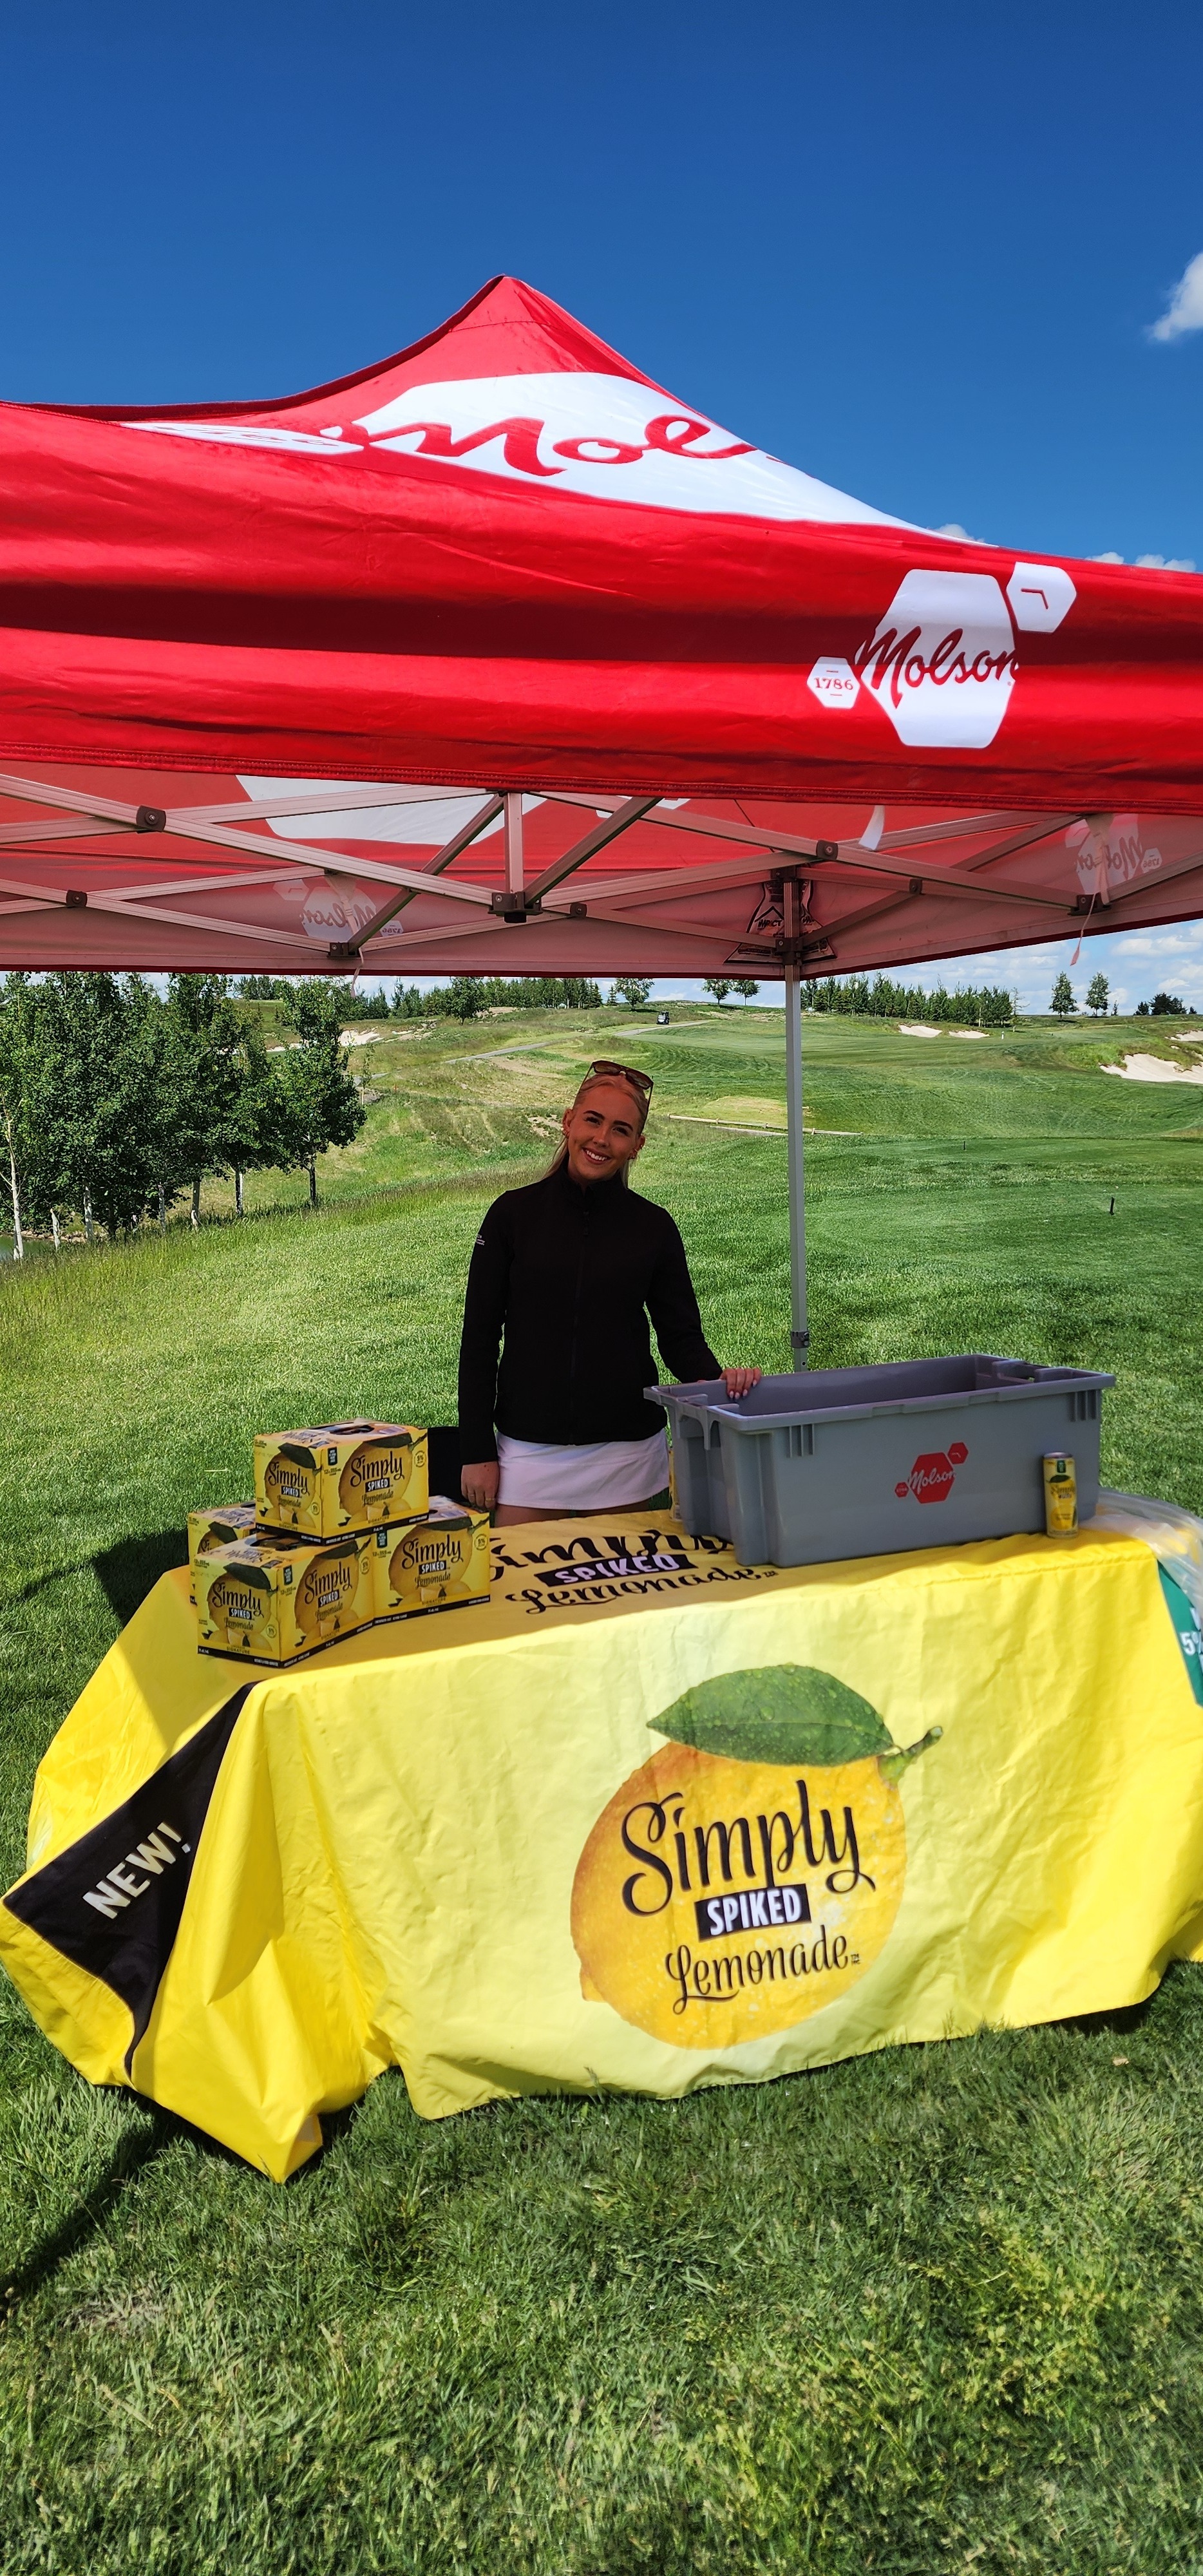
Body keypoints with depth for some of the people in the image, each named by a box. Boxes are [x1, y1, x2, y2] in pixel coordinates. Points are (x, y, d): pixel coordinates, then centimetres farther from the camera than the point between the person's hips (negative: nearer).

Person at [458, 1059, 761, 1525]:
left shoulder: (653, 1228, 1)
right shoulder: (514, 1214, -2)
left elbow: (681, 1336, 3)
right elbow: (479, 1337, 0)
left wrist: (719, 1379, -19)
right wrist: (477, 1451, -4)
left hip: (627, 1450, 1)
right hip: (530, 1448, -1)